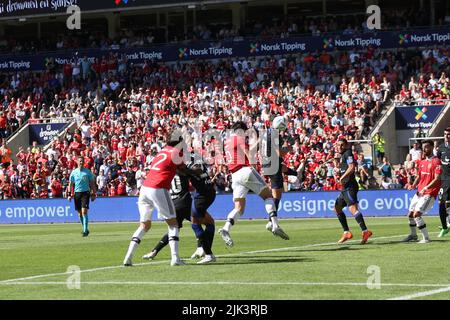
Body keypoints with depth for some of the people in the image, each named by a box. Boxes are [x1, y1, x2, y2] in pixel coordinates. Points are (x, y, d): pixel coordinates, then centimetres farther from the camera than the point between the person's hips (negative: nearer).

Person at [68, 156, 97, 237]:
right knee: (79, 213, 8)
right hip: (77, 193, 3)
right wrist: (69, 194, 3)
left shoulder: (88, 172, 1)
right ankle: (85, 229, 24)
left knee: (84, 211, -15)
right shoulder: (74, 172, 6)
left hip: (85, 193, -3)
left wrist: (93, 194, 1)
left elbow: (92, 183, 5)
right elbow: (70, 184, 10)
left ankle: (85, 230, -14)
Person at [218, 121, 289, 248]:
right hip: (246, 171, -6)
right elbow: (250, 157, -11)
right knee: (268, 195, 6)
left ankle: (226, 229, -21)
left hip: (235, 175, 6)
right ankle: (275, 225, -8)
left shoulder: (227, 141, 20)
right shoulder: (240, 139, -2)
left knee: (239, 208, 3)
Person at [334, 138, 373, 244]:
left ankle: (365, 231, -37)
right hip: (346, 187, 11)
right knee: (337, 208, 19)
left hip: (349, 186, -11)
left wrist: (342, 177, -18)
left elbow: (351, 167, -19)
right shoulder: (343, 156, 23)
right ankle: (346, 232, 20)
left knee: (352, 208, -23)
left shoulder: (348, 154, -5)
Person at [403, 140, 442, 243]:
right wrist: (413, 185, 1)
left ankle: (426, 238, -11)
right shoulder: (422, 162, 14)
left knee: (416, 214, -19)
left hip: (429, 193, -8)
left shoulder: (436, 161, -11)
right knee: (410, 214, 16)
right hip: (419, 192, 8)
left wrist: (425, 188, -28)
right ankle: (413, 235, 38)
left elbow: (437, 179, -19)